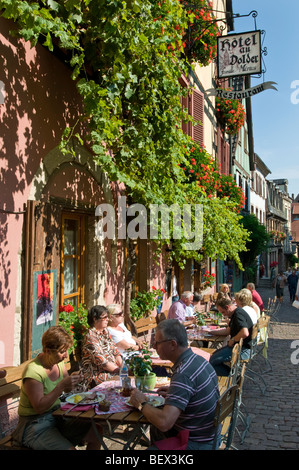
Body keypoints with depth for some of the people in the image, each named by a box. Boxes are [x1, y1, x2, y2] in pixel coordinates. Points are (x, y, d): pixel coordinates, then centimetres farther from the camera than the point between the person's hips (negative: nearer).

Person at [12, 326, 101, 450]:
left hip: (57, 415, 7)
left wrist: (72, 381, -8)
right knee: (69, 449, -27)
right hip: (35, 424, -7)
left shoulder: (59, 362, 1)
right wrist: (61, 386, -29)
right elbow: (39, 407, -24)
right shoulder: (33, 371, -23)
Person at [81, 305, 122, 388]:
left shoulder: (105, 332, 12)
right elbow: (101, 361, -20)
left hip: (113, 370, 8)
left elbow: (115, 351, 11)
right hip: (96, 376, -8)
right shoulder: (90, 337, -15)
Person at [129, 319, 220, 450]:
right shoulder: (199, 360, 0)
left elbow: (164, 422, -36)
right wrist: (172, 393, 7)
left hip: (195, 443, -10)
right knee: (154, 429, 28)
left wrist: (141, 404, -19)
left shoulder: (183, 374, -31)